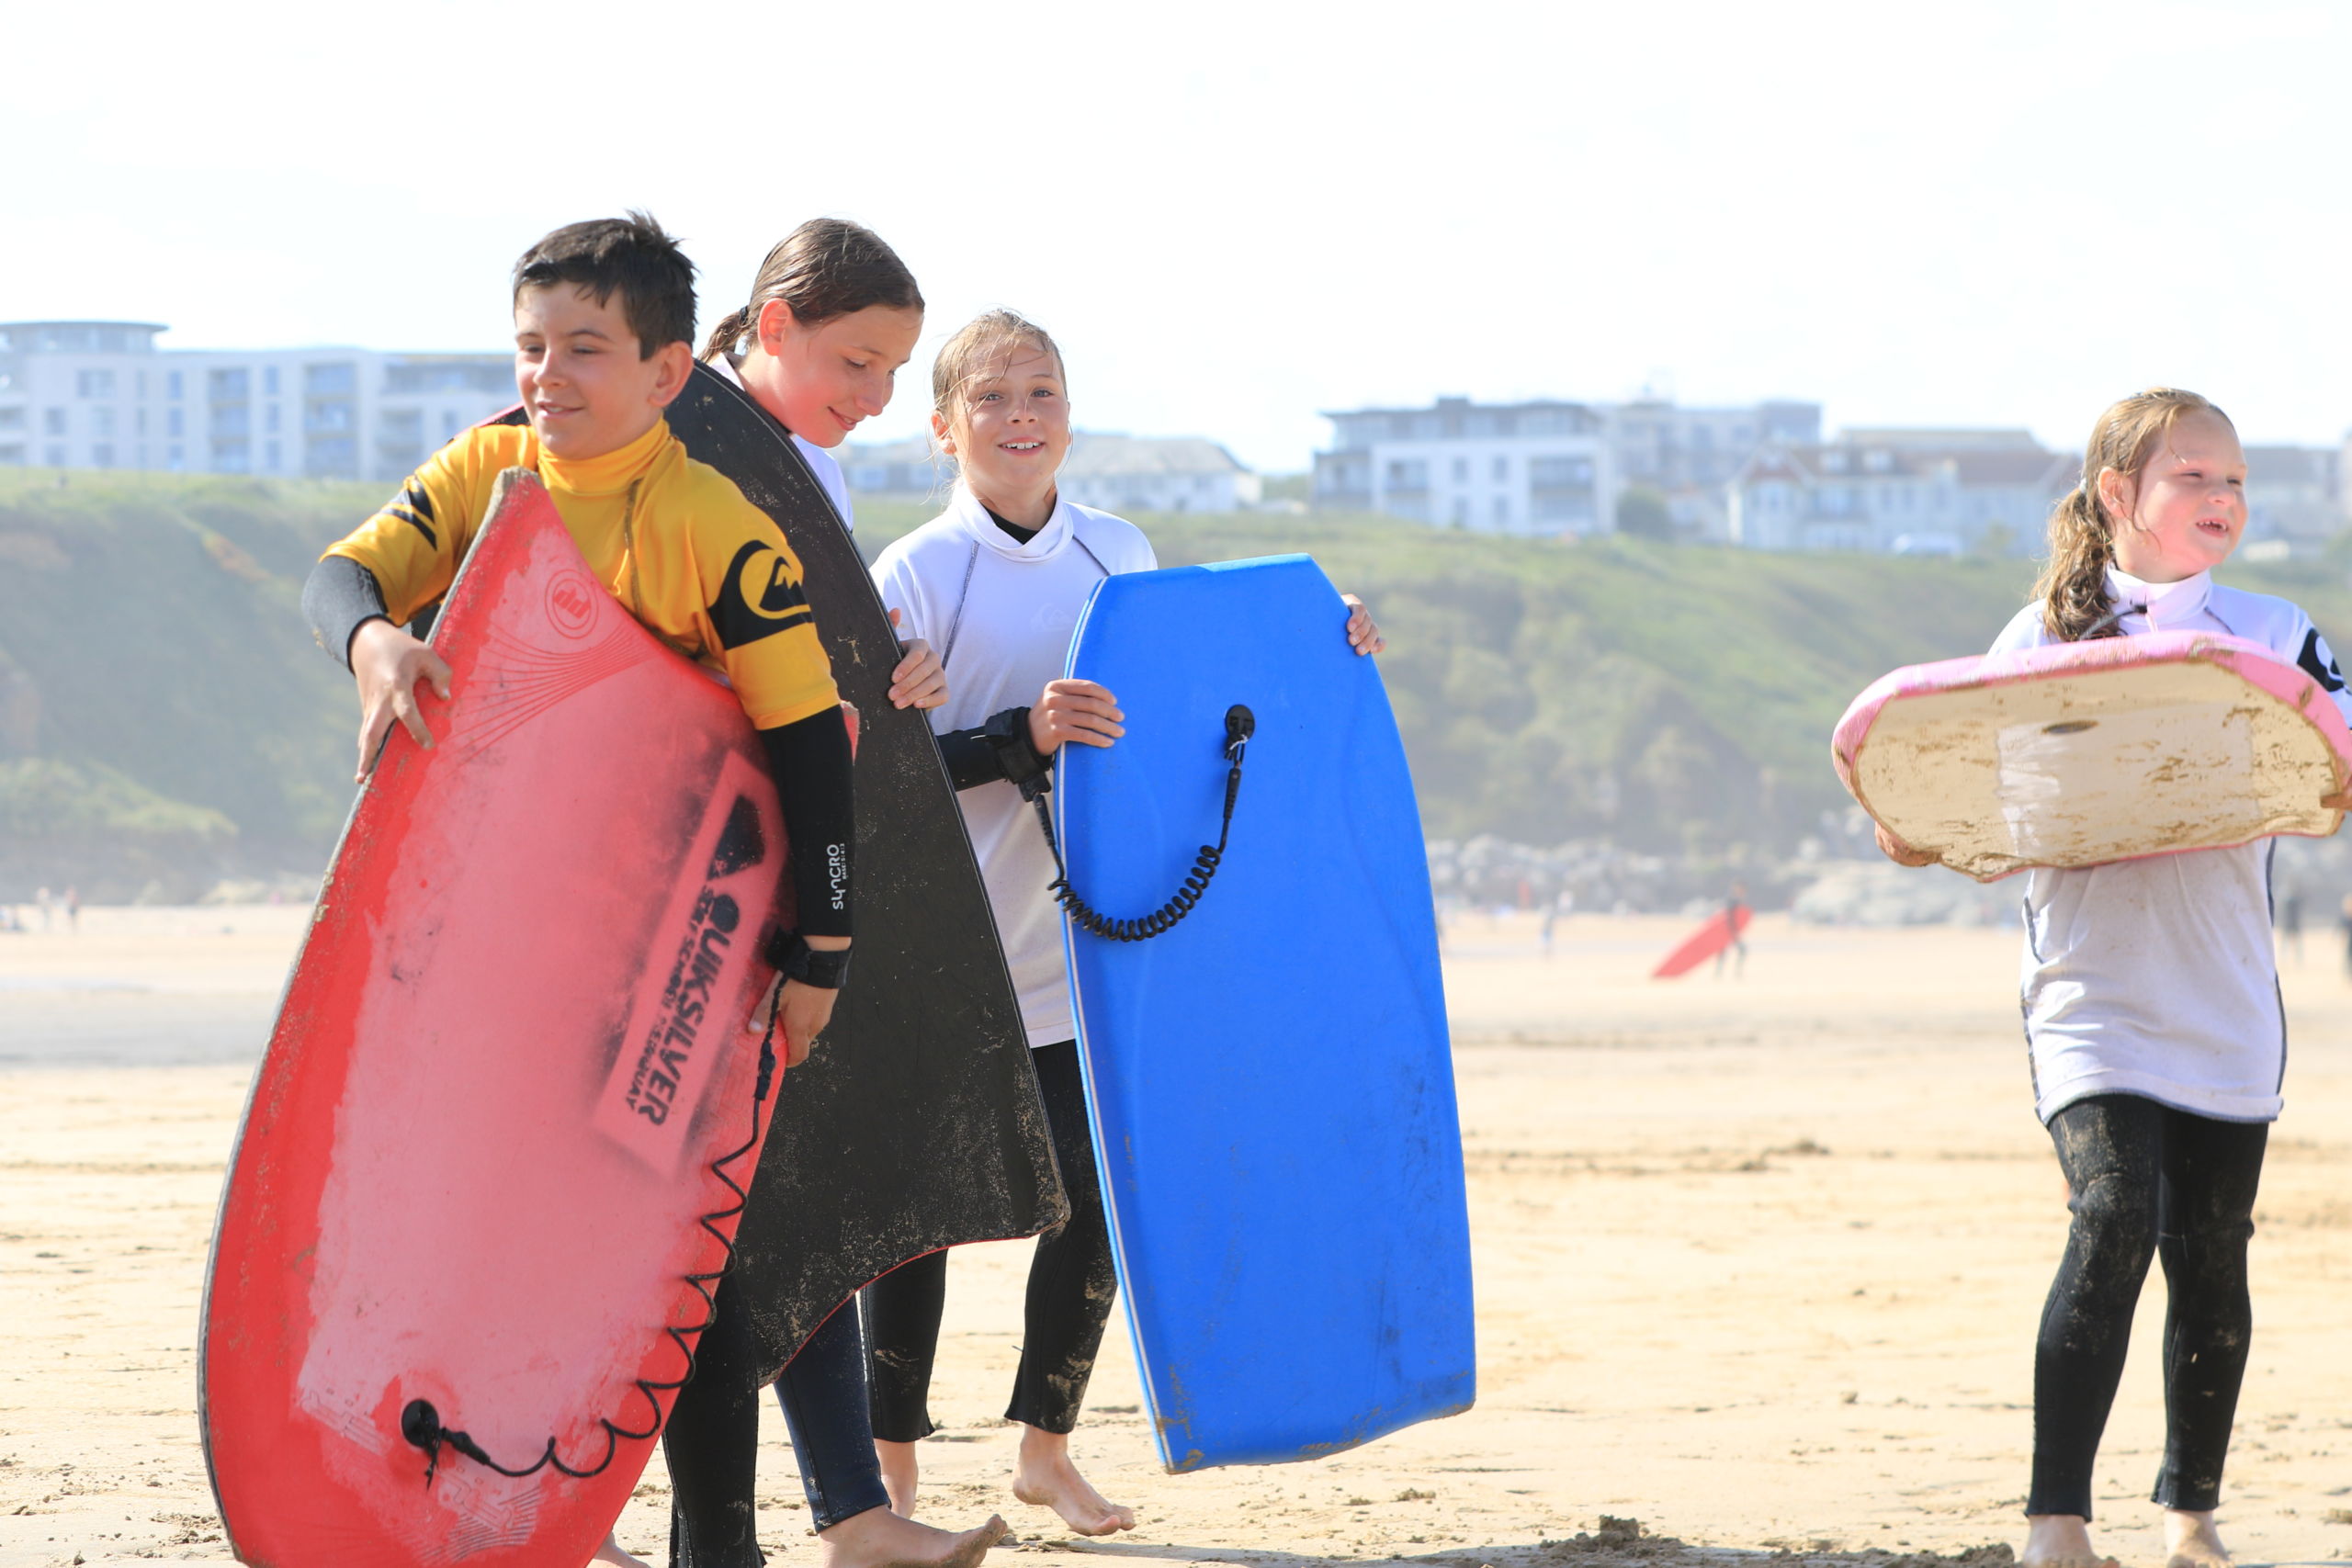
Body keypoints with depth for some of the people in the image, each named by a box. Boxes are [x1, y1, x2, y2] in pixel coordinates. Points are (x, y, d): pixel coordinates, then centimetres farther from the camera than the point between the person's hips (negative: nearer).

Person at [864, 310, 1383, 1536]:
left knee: (1096, 1201, 6)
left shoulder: (1120, 555, 7)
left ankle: (1045, 1448, 23)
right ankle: (891, 1473, 12)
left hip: (1086, 940, 4)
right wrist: (1025, 736, -28)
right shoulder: (914, 574, -8)